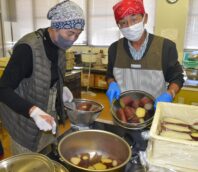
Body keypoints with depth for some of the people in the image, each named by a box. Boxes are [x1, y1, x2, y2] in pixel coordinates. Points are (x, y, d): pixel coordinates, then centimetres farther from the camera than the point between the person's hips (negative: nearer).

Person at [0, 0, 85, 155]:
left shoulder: (60, 46, -3)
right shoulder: (28, 48, -26)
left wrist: (61, 89, -4)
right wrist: (34, 111, -39)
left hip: (50, 116, 7)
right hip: (26, 121, -6)